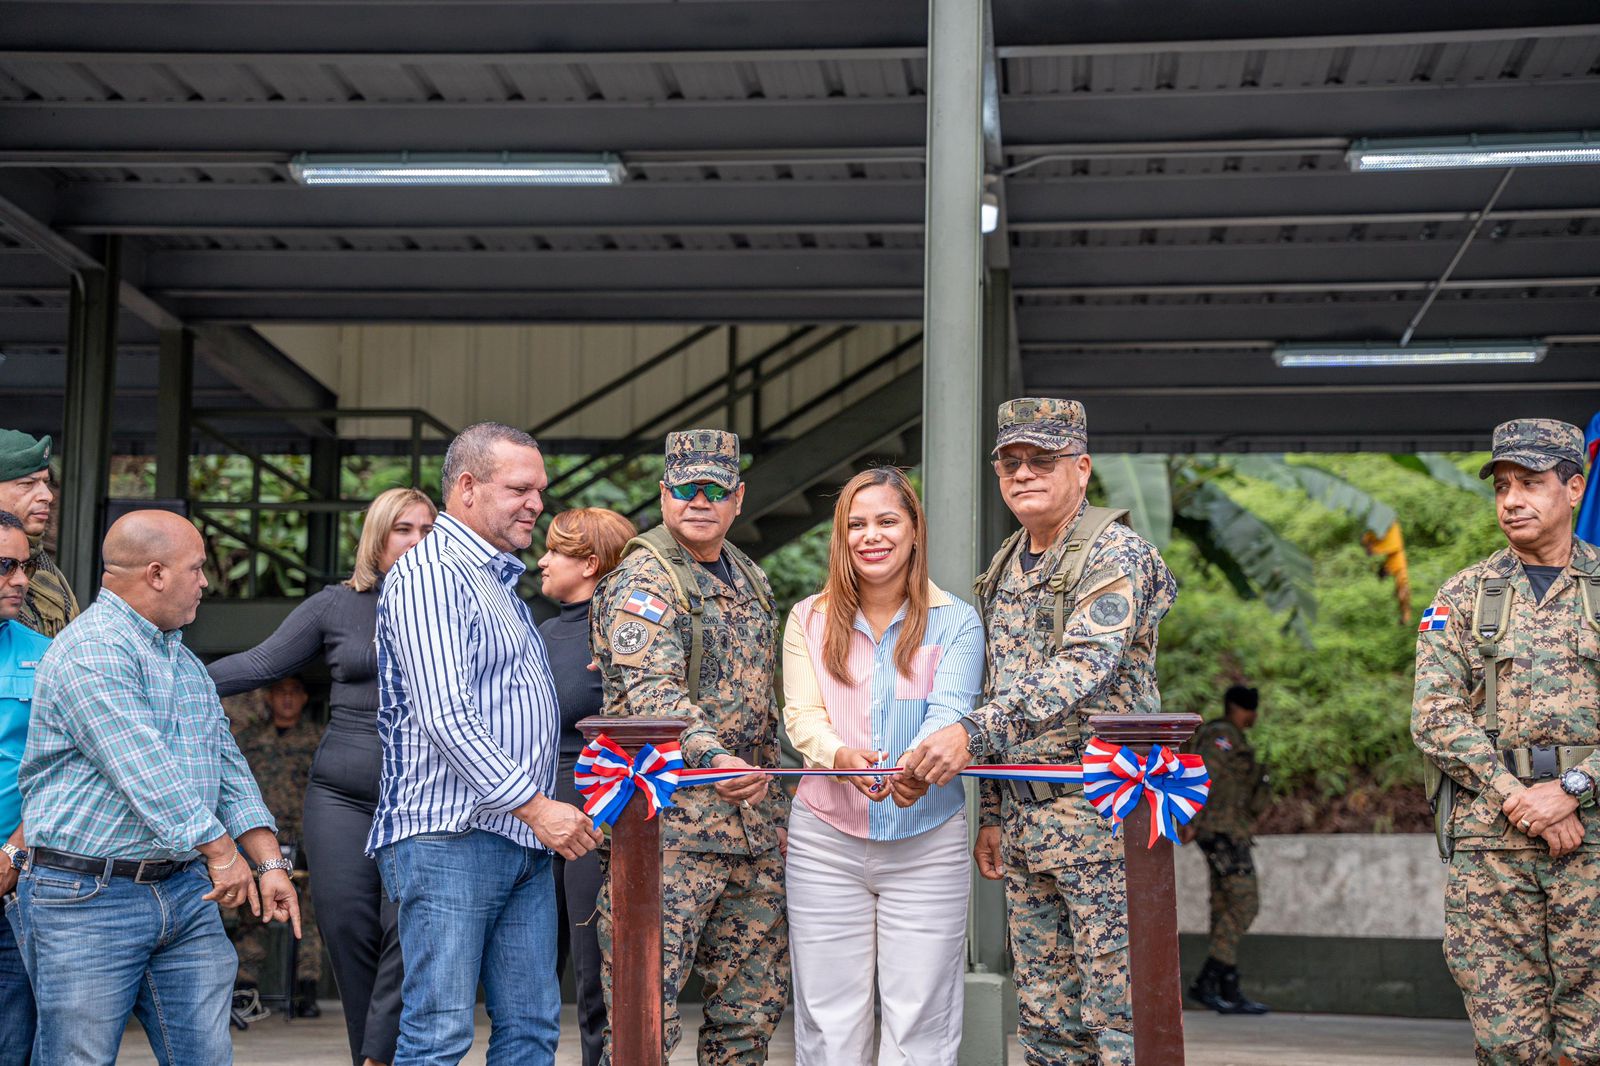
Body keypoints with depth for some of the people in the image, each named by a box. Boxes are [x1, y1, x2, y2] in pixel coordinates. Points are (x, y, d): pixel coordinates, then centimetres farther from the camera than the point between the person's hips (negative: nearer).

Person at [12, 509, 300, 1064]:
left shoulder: (184, 661, 19)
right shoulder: (90, 653, -13)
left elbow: (228, 767, 19)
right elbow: (144, 770, -20)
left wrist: (270, 861, 9)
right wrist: (222, 850, -19)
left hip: (185, 893, 8)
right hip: (87, 896, -8)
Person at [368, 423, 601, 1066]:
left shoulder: (501, 580, 22)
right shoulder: (429, 572, -9)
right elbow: (445, 716, -18)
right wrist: (536, 805, -18)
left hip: (525, 843, 9)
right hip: (450, 837, -9)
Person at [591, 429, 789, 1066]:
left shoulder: (751, 582, 18)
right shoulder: (644, 579, -8)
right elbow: (650, 690, -22)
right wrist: (714, 755, -38)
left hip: (753, 822, 8)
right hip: (673, 822, -8)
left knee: (753, 1002, 12)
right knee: (650, 1002, -8)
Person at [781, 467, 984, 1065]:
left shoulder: (955, 623, 2)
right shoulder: (810, 621, 8)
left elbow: (949, 712, -13)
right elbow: (801, 715, -2)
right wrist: (841, 755, -26)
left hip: (926, 841, -1)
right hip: (826, 838, 1)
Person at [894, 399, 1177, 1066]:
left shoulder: (1117, 557, -9)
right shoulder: (1003, 572, 16)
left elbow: (1082, 669, -24)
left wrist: (973, 733, -33)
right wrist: (992, 814, 17)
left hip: (1102, 817, -8)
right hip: (1026, 823, 8)